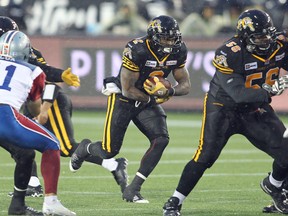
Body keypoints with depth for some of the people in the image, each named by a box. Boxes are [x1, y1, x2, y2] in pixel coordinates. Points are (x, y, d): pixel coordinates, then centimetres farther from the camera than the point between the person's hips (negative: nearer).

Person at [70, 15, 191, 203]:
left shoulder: (178, 52, -10)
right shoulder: (137, 50, -29)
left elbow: (185, 85, -3)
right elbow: (128, 89, -24)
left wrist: (169, 92, -24)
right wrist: (152, 98, -13)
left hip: (148, 100, 5)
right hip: (124, 99, -5)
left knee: (161, 140, -18)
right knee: (110, 151, -4)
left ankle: (133, 189, -9)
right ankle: (85, 149, 35)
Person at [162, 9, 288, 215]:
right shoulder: (228, 54, -27)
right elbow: (238, 94, -33)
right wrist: (268, 92, -45)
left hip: (256, 110, 5)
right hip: (223, 108, -5)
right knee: (205, 157, -14)